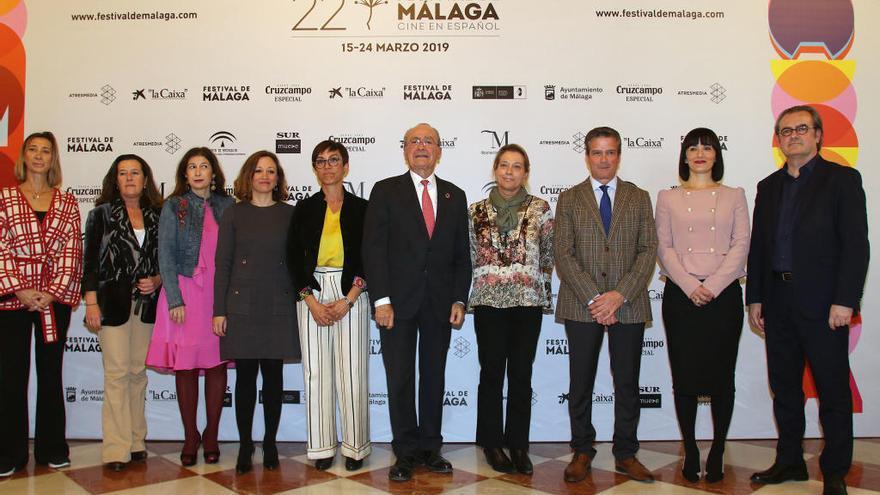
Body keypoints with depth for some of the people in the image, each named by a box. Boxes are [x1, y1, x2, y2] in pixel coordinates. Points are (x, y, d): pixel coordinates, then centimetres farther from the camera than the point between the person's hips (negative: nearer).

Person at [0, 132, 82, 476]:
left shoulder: (67, 202, 8)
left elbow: (72, 251, 2)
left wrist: (54, 292, -8)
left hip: (55, 297, 1)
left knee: (51, 371, 8)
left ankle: (52, 448, 18)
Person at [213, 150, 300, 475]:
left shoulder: (289, 214, 6)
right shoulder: (234, 214, 4)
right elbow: (222, 263, 2)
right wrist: (219, 310, -2)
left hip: (278, 307, 1)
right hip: (241, 306, 0)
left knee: (273, 376, 6)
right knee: (245, 376, 3)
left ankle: (270, 445, 18)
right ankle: (245, 447, 14)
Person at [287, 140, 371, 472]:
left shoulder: (361, 208, 4)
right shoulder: (304, 209, 9)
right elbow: (294, 258, 5)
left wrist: (347, 301, -9)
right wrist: (312, 302, -7)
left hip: (351, 294, -2)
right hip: (311, 294, 2)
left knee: (352, 370, -2)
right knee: (316, 370, 4)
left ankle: (355, 446, 11)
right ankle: (322, 446, 14)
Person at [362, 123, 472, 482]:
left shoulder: (455, 196, 11)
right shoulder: (386, 191, 1)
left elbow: (462, 254, 10)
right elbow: (374, 248, -5)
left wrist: (459, 300, 1)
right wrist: (381, 300, -12)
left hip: (440, 302, 3)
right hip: (398, 300, -2)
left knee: (434, 376, 10)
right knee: (400, 379, 3)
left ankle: (430, 447, 22)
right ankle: (406, 452, 16)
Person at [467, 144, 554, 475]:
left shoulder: (540, 209, 2)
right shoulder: (477, 211, 3)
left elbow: (548, 256, 7)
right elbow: (471, 256, 11)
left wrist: (537, 286, 7)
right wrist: (487, 279, 9)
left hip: (528, 301, 0)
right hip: (489, 301, 0)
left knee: (521, 374, 6)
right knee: (491, 373, 6)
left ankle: (518, 444, 19)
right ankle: (492, 443, 20)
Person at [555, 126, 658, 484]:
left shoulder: (639, 198, 10)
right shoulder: (569, 199, 6)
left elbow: (648, 250, 1)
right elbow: (563, 254, -2)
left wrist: (620, 294, -12)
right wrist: (593, 298, -12)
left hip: (628, 304, 1)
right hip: (581, 306, -1)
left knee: (627, 382, 8)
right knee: (581, 383, 6)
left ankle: (625, 454, 21)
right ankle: (582, 451, 20)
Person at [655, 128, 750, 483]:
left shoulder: (734, 196, 9)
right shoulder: (668, 198, 9)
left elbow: (741, 245, 1)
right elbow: (664, 248, 2)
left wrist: (712, 286, -11)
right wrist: (690, 287, -10)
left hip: (724, 294, 0)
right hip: (680, 295, 0)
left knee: (722, 376, 4)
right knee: (684, 376, 2)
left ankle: (717, 453, 16)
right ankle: (690, 452, 14)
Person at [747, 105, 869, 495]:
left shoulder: (842, 179, -1)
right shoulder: (769, 186, 14)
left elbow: (855, 245, -8)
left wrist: (844, 301, -15)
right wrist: (755, 298, 8)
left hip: (823, 303, -5)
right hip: (778, 302, 5)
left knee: (833, 391, 4)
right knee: (784, 388, 13)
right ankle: (789, 461, 26)